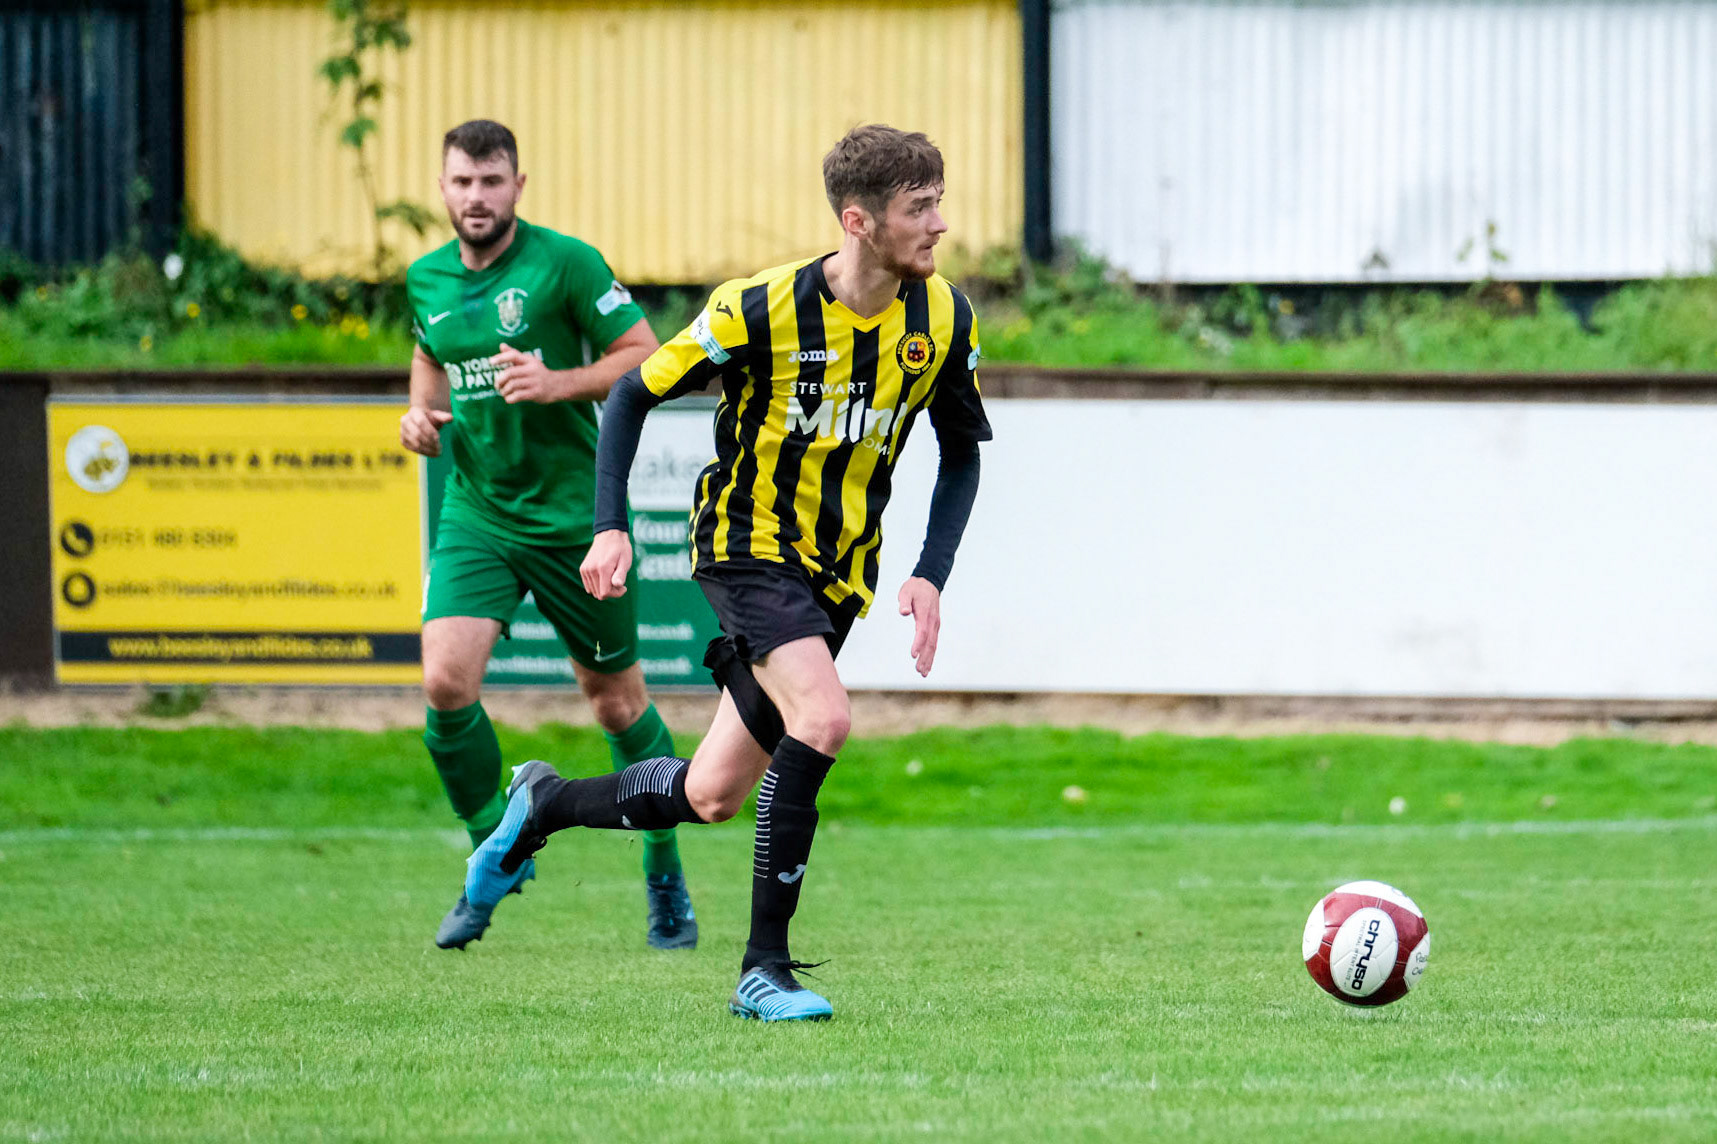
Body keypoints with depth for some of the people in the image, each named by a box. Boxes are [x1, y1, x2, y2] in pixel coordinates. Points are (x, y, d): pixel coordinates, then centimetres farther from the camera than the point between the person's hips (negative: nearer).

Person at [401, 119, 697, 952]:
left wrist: (558, 383, -23)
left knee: (617, 700, 7)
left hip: (573, 515, -4)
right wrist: (422, 412, 7)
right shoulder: (427, 281, 6)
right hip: (476, 515, 4)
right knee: (445, 682, -15)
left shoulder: (564, 264, -10)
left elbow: (647, 360, -9)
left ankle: (665, 875, 27)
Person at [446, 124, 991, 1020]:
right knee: (822, 717, -29)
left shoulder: (943, 318, -6)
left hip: (839, 573, 5)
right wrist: (611, 527, -14)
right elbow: (633, 393, -6)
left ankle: (543, 804, 35)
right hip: (747, 544, -5)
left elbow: (961, 452, 8)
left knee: (711, 797, 6)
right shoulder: (762, 309, -18)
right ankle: (764, 966, -20)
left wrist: (930, 575, -5)